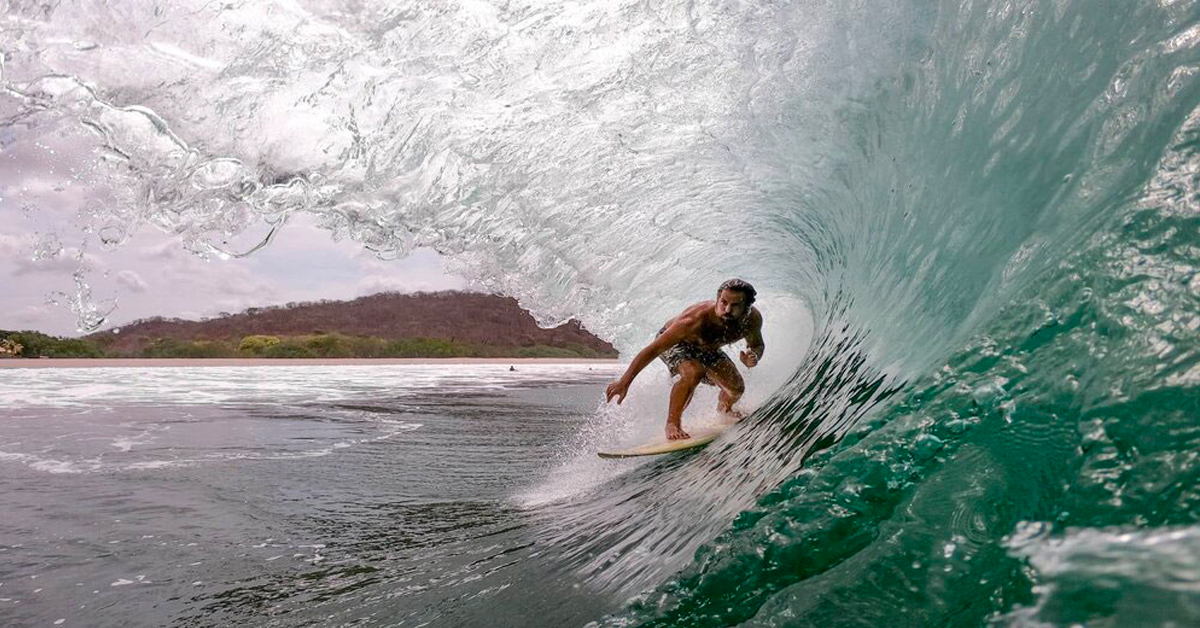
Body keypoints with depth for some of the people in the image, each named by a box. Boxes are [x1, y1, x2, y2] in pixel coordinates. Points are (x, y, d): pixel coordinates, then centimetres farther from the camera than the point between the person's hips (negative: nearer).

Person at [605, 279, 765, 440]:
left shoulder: (752, 319, -26)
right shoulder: (695, 320, -42)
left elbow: (757, 345, -3)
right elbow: (654, 349, -37)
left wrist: (753, 356, -29)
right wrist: (624, 382, -38)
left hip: (708, 348, 6)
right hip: (673, 343, -5)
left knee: (736, 388, -5)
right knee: (693, 373, -35)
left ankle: (723, 409, 32)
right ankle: (672, 423, -16)